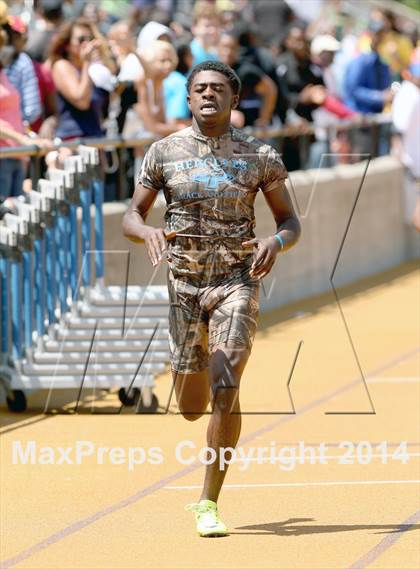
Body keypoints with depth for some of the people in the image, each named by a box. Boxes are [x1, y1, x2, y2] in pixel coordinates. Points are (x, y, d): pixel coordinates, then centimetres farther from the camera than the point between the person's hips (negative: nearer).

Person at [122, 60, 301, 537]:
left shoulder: (259, 155, -1)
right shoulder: (165, 152, 1)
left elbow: (290, 222, 5)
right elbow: (131, 217, 4)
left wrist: (276, 242, -19)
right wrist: (148, 232, -20)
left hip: (236, 281, -2)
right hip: (183, 283, 2)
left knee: (224, 390, -17)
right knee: (190, 407, 8)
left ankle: (209, 504, -9)